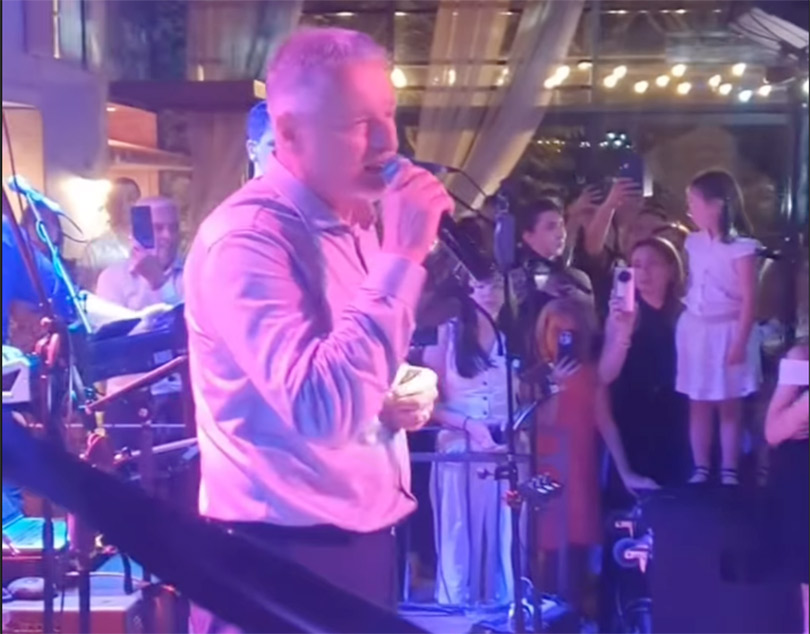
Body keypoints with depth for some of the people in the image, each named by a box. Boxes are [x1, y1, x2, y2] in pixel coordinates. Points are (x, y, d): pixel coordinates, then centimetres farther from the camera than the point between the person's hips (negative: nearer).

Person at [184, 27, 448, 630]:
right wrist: (400, 258, -28)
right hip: (284, 559, -8)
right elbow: (325, 410, -31)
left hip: (363, 539, 9)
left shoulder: (353, 225, 9)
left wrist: (405, 389, 1)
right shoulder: (247, 239, -20)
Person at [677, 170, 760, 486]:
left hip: (727, 331, -5)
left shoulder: (741, 247, -12)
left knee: (729, 405, 4)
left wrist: (740, 342, -17)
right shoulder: (694, 243, 6)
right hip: (695, 330, 5)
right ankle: (701, 469, 15)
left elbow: (749, 300, -14)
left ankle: (729, 471, 10)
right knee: (698, 404, 8)